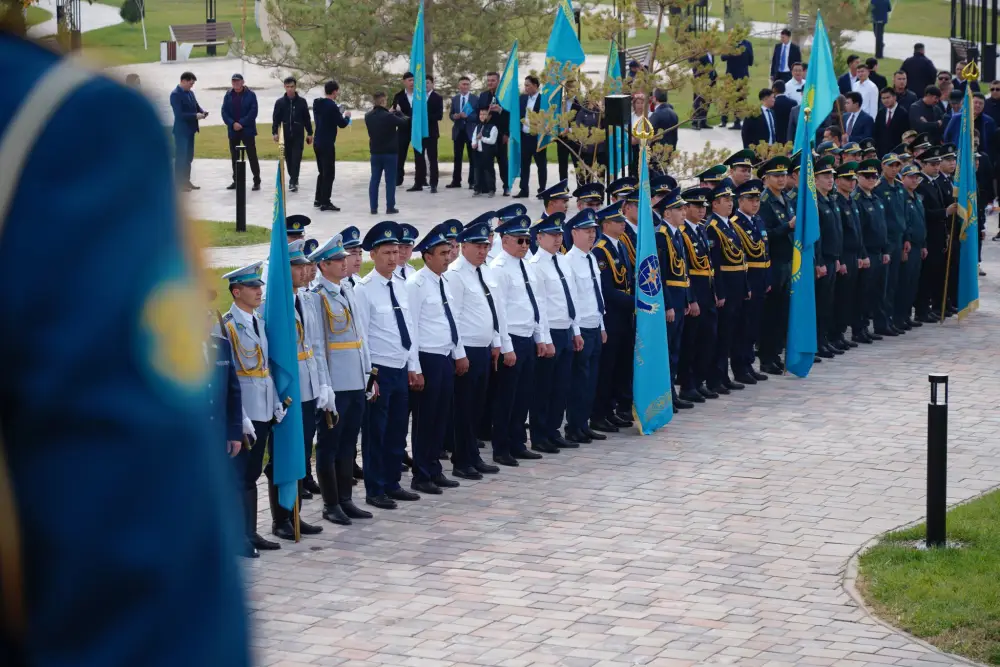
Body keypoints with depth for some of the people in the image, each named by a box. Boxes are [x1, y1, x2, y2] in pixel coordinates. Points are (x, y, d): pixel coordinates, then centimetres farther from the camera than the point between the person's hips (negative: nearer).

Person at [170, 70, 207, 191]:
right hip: (181, 130, -9)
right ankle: (179, 183, 1)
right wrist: (195, 116, -23)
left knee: (188, 157, 14)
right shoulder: (176, 94, -16)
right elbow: (179, 114, -22)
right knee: (181, 157, -4)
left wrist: (202, 111, -5)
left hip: (190, 129, 9)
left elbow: (196, 106, 18)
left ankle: (186, 181, 22)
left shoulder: (190, 93, 10)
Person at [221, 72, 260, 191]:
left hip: (247, 130, -4)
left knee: (252, 156, -3)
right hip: (233, 131, 4)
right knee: (235, 157, 9)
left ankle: (257, 181, 1)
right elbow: (224, 112, 2)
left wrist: (241, 123, -15)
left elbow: (253, 112, -10)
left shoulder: (250, 95, -4)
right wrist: (232, 124, -13)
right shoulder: (228, 95, 6)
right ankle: (236, 181, 17)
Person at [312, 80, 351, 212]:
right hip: (327, 144, -8)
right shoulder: (332, 106, -17)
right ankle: (325, 202, -4)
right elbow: (342, 124, -13)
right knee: (329, 173, -3)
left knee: (322, 172, 18)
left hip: (317, 142, 8)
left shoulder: (317, 103, 8)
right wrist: (346, 116, 7)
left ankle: (318, 199, 22)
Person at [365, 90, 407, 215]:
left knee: (374, 180, 9)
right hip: (390, 152, -5)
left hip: (375, 152, 5)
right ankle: (390, 207, 4)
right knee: (390, 180, 3)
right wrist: (397, 112, 13)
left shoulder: (368, 116, -2)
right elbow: (404, 122, -4)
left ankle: (373, 207, 7)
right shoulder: (389, 116, -18)